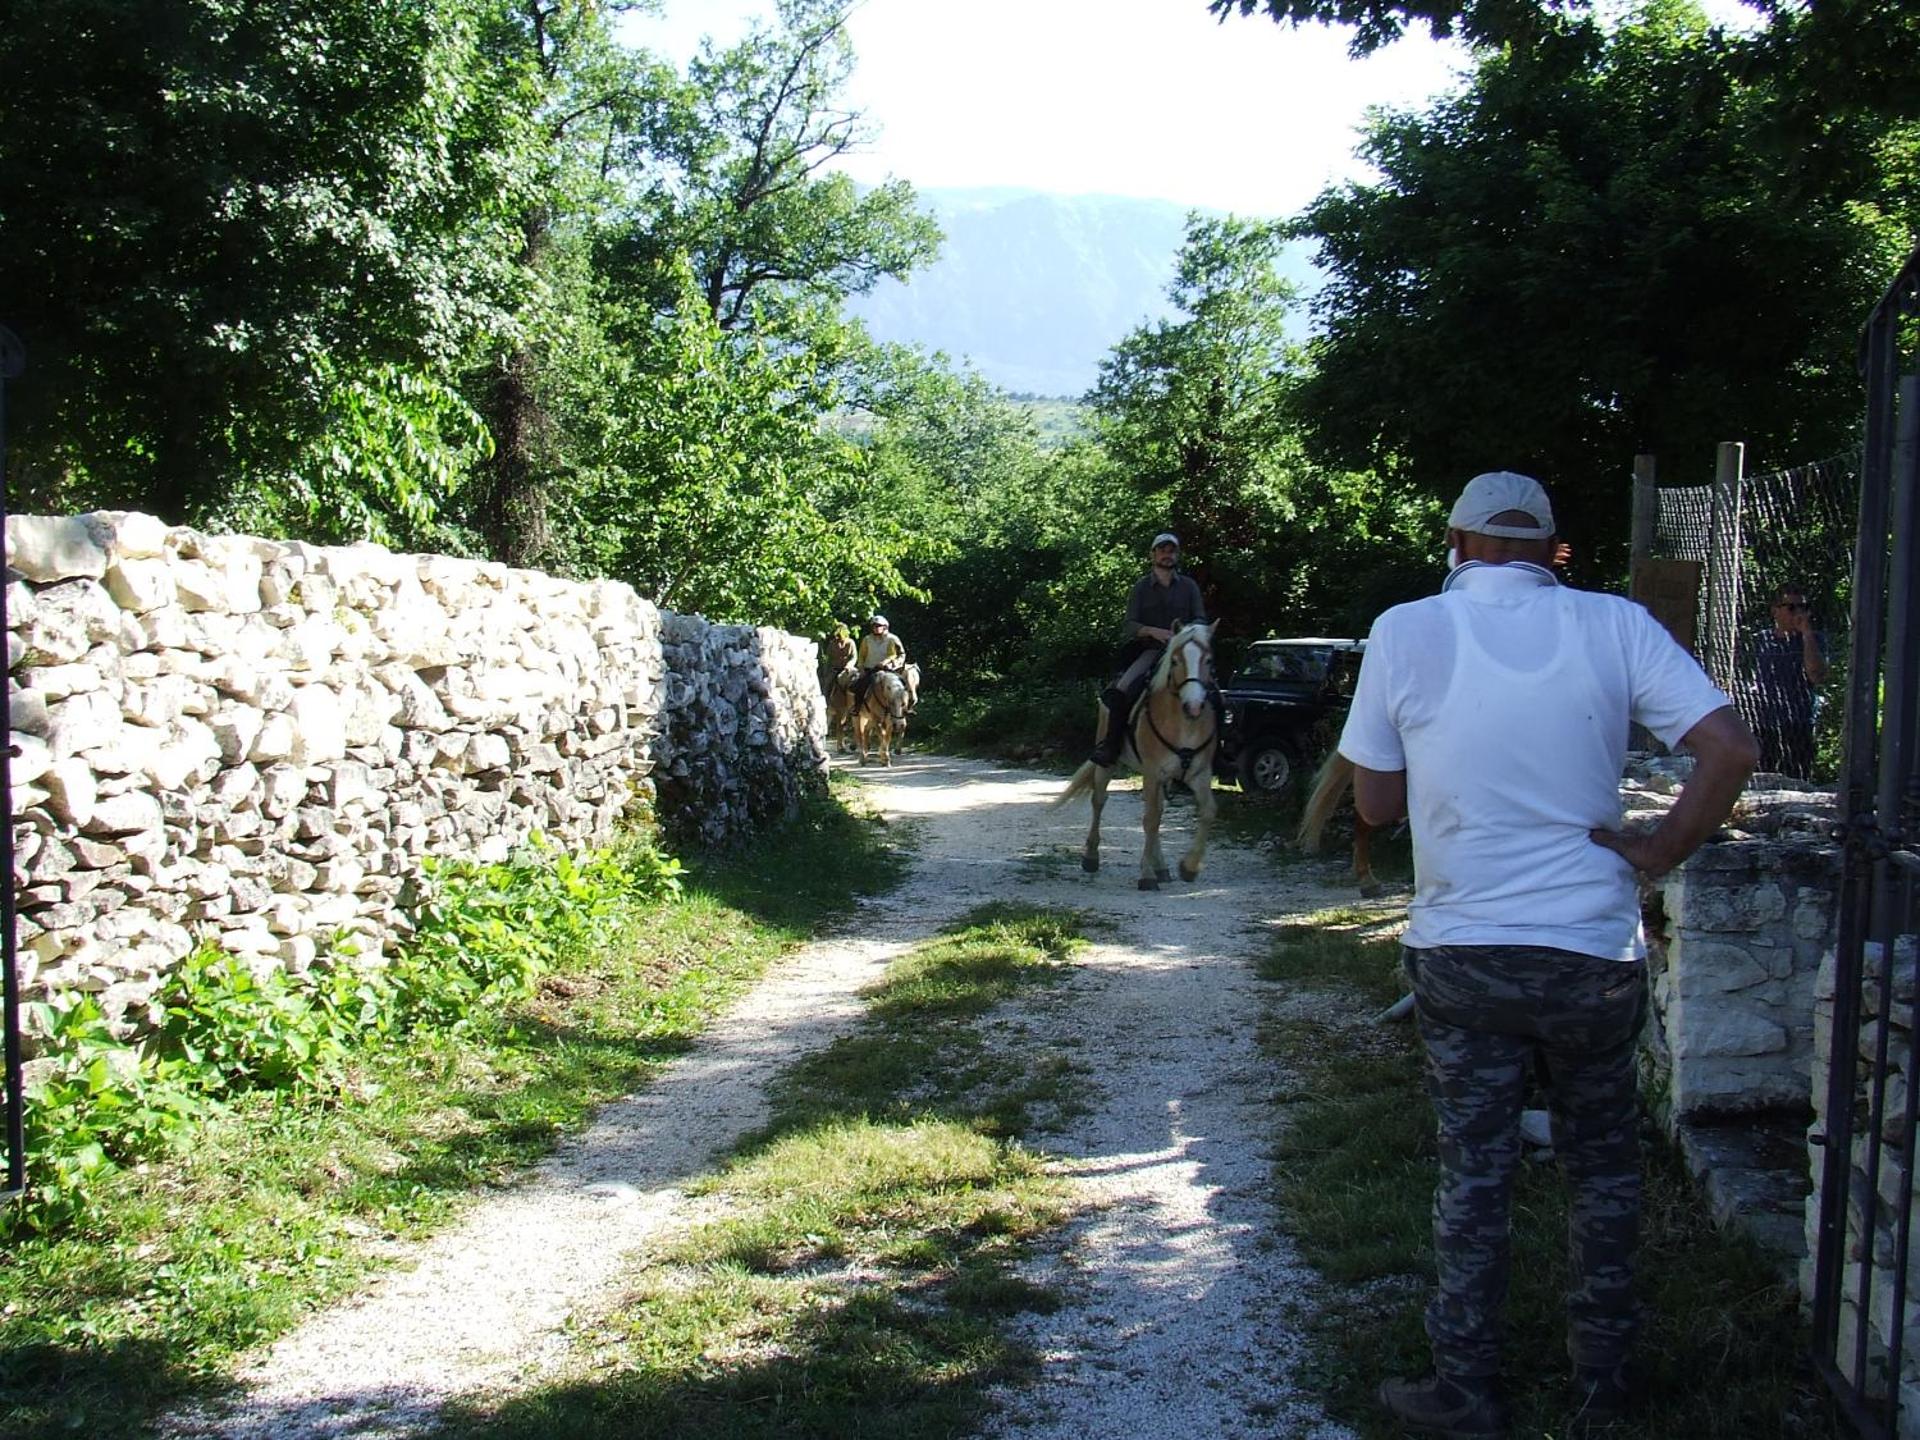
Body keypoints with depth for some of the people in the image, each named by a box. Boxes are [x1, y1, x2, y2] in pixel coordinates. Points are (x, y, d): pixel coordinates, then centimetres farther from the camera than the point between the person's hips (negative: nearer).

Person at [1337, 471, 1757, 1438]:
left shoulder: (1405, 633, -5)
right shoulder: (1614, 626, -4)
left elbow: (1376, 805, 0)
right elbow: (1730, 748, -11)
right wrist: (1659, 851, -1)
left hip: (1461, 952, -1)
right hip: (1595, 955, 1)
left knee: (1473, 1172, 11)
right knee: (1602, 1166, 18)